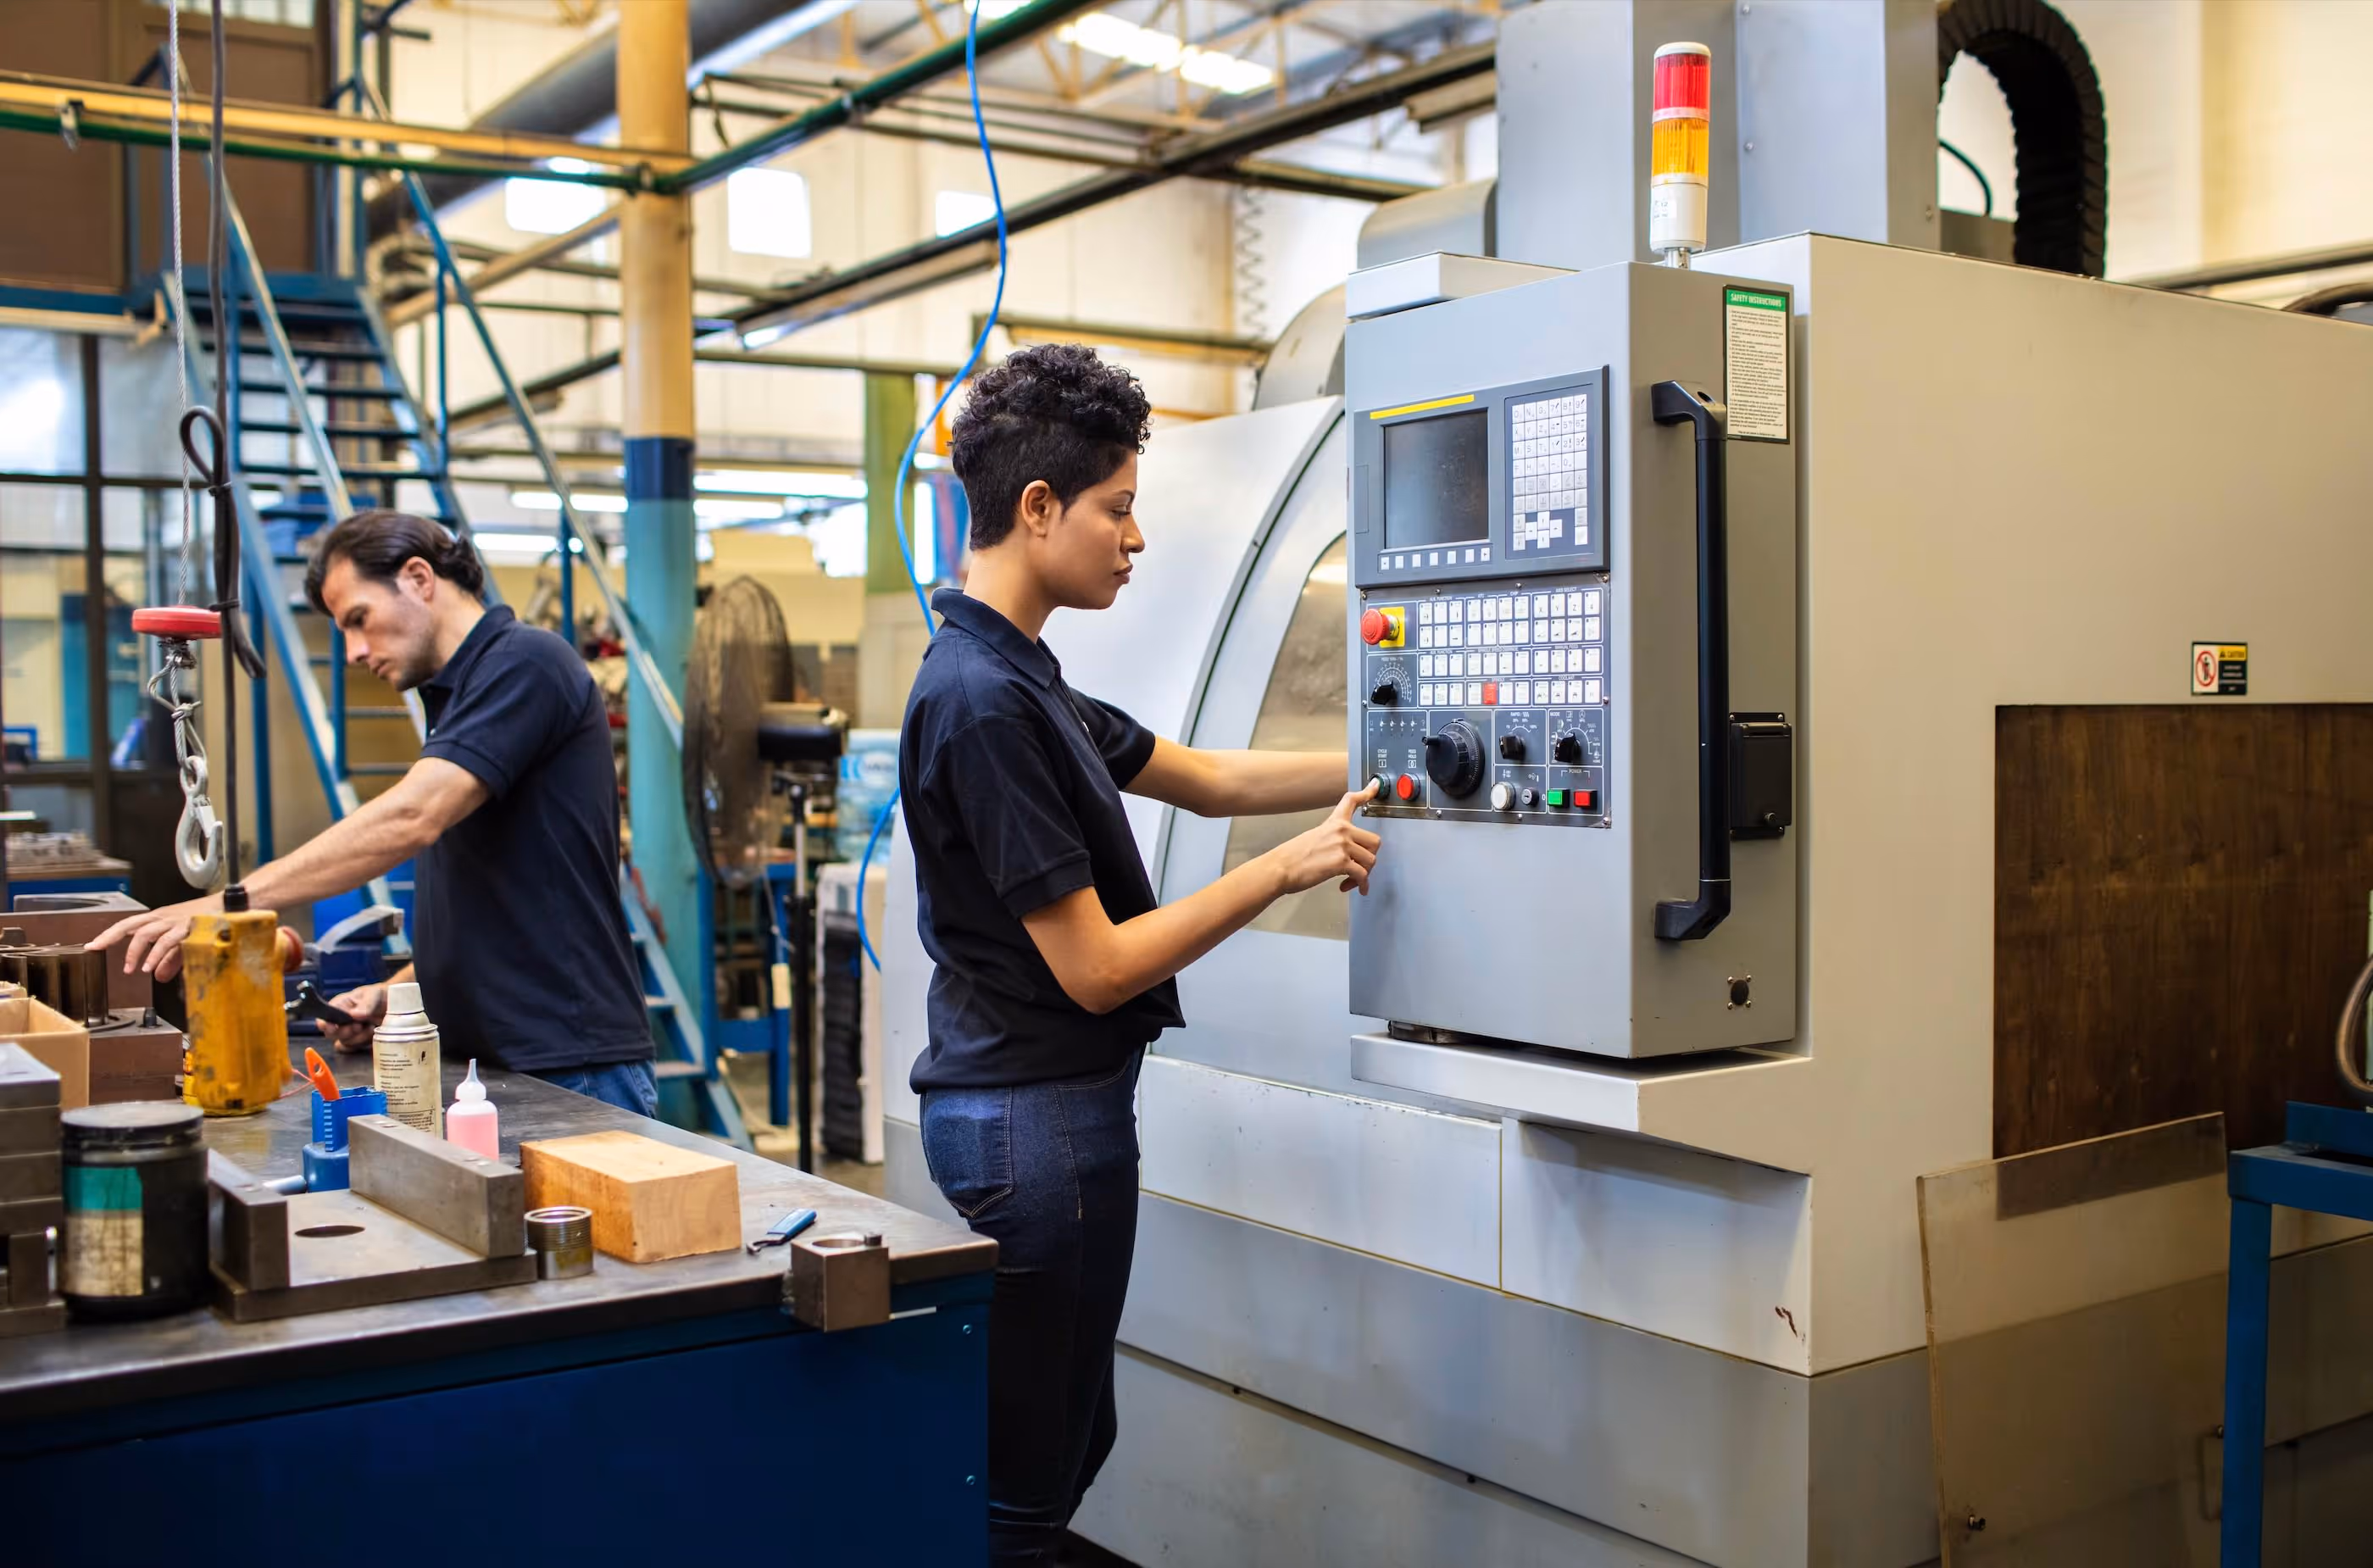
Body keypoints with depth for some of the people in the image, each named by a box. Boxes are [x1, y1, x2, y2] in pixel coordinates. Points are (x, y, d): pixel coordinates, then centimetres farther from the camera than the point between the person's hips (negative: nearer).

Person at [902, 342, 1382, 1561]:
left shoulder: (1020, 674, 12)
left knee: (1066, 1441, 19)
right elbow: (1094, 967, -20)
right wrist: (1287, 870, -14)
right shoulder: (981, 701, -20)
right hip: (1034, 1124, -10)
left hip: (1059, 1106, 10)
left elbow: (1208, 778, 19)